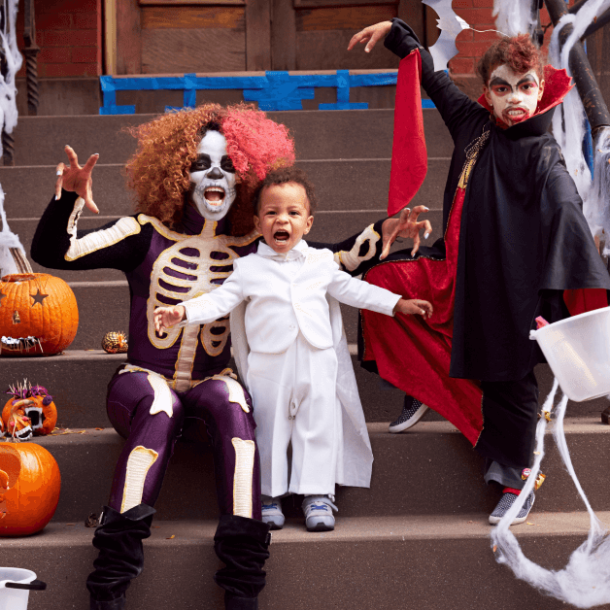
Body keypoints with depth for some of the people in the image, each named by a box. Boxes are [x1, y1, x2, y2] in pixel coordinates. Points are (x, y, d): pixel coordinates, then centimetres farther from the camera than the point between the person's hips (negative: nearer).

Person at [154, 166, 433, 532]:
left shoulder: (321, 263, 10)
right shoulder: (248, 269, 5)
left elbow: (353, 290, 17)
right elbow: (220, 301, 0)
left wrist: (398, 304, 15)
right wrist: (182, 312, -15)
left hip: (318, 366, 2)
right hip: (269, 368, -1)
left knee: (318, 430, 2)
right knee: (269, 432, 3)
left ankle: (318, 495, 9)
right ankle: (269, 496, 13)